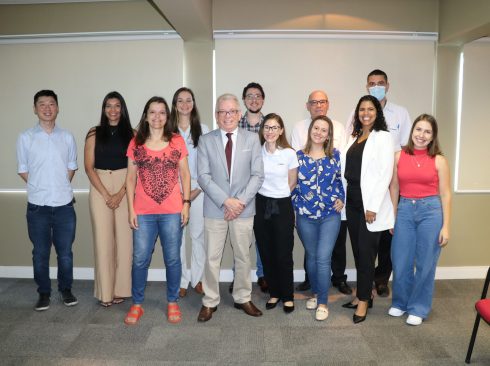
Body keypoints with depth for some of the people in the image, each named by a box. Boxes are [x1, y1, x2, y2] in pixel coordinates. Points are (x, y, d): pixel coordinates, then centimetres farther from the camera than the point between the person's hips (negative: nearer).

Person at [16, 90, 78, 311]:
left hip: (64, 204, 1)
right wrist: (40, 188, 1)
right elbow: (22, 169, 5)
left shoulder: (67, 138, 3)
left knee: (65, 251, 8)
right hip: (37, 206, 0)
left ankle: (66, 290, 25)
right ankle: (44, 293, 24)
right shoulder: (25, 138, 0)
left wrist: (61, 188, 3)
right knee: (40, 253, 8)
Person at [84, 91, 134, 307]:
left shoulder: (131, 134, 5)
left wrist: (120, 194, -9)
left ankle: (120, 289, 12)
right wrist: (105, 194, -8)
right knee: (103, 238, 0)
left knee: (124, 238, 0)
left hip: (125, 189, 0)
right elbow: (89, 167, 1)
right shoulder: (94, 134, 6)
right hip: (100, 189, 0)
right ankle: (105, 291, 10)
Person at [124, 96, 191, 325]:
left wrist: (186, 203, -1)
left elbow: (185, 175, 6)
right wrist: (131, 209, 1)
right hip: (143, 212, 1)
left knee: (172, 259, 7)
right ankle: (137, 304, 22)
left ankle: (172, 302, 24)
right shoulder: (136, 143, 5)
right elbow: (131, 178, 6)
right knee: (140, 259, 5)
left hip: (172, 211, 0)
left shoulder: (177, 141, 3)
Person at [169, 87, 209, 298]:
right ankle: (181, 281, 16)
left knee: (198, 234, 4)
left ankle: (197, 279, 19)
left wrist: (198, 189, -5)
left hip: (198, 189, 0)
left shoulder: (203, 129, 4)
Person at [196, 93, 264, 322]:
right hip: (215, 208, 0)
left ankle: (243, 298, 29)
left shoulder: (252, 139, 2)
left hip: (244, 208, 1)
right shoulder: (206, 141, 1)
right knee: (212, 258, 6)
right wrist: (226, 201, -16)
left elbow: (257, 175, -2)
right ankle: (210, 302, 22)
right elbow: (203, 176, -6)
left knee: (243, 257, 12)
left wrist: (241, 201, -13)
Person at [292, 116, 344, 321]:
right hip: (305, 215, 1)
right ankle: (315, 293, 34)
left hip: (330, 215, -1)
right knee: (311, 256, 13)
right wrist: (294, 208, 1)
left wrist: (341, 199, -3)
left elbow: (340, 180, 11)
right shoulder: (298, 156, 1)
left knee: (323, 258, -7)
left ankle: (322, 302, 6)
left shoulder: (335, 155, 2)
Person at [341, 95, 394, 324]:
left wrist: (373, 207, -16)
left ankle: (364, 300, 12)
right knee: (357, 250, 12)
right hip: (352, 200, 6)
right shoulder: (353, 137, 14)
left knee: (366, 251, -1)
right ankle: (364, 293, 26)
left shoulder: (383, 137, -6)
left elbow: (386, 174, -12)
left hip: (370, 201, -6)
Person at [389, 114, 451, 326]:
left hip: (431, 211, -1)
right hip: (404, 210, 2)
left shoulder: (439, 160, -1)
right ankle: (400, 303, 30)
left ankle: (418, 308, 24)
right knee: (400, 262, 7)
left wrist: (446, 226, -3)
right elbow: (394, 188, 8)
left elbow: (445, 195, 0)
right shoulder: (399, 157, 4)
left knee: (425, 263, 7)